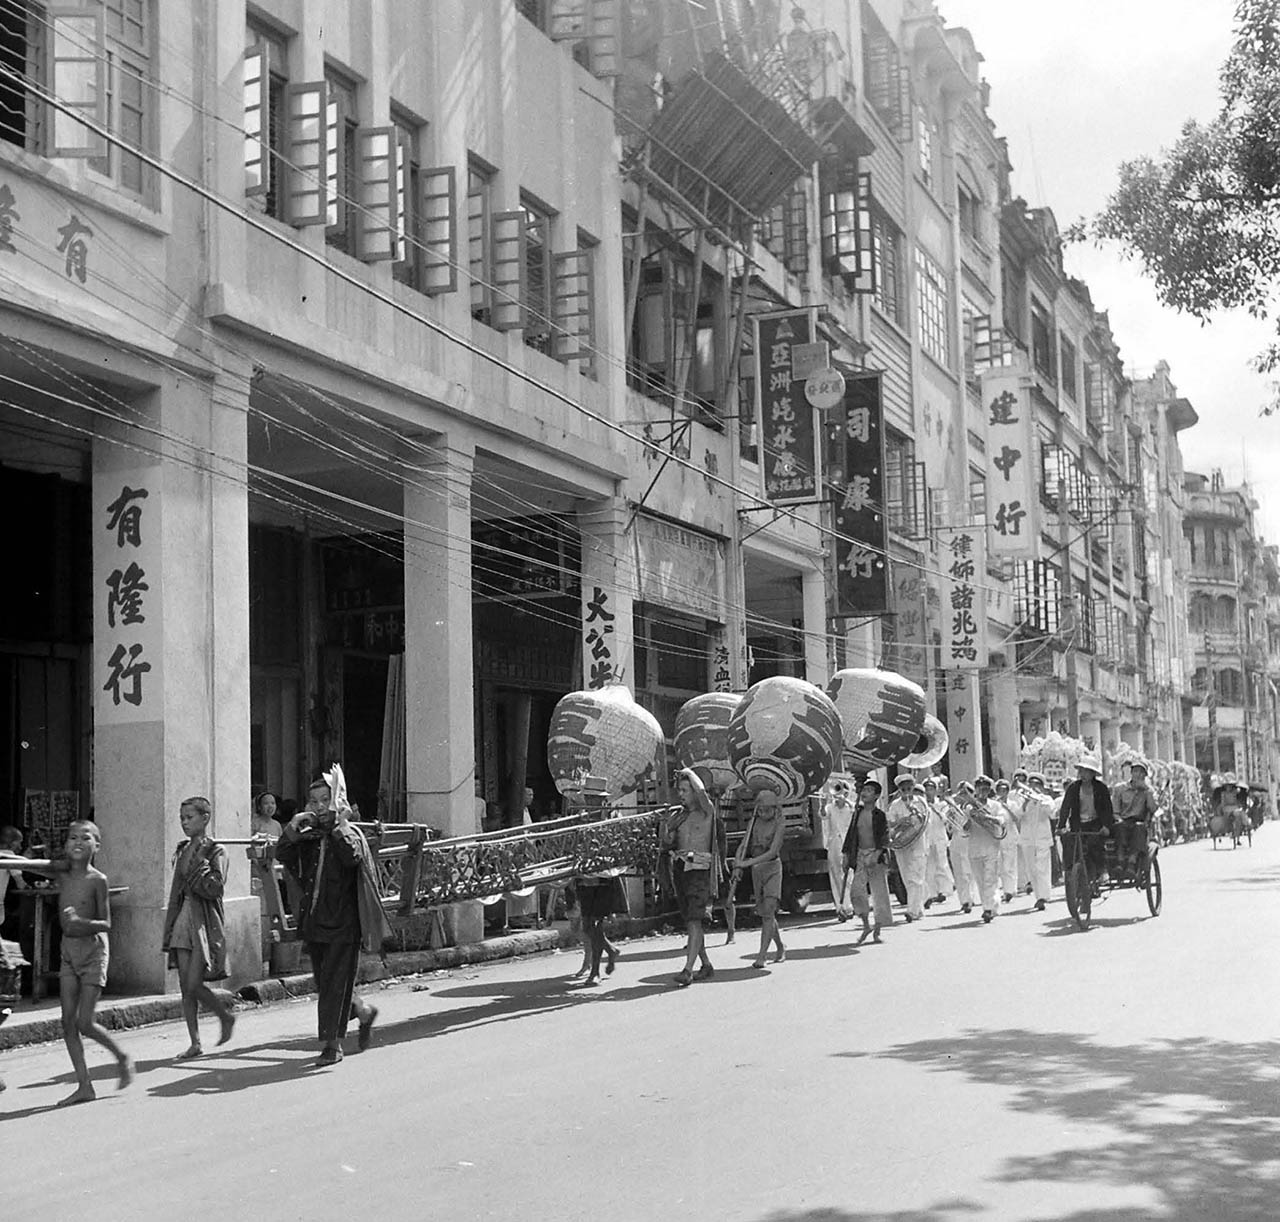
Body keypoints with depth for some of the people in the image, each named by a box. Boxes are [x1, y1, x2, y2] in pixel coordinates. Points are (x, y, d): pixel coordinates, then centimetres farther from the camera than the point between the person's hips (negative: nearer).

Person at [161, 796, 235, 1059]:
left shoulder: (216, 851, -6)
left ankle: (226, 1016, 14)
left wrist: (198, 862, -14)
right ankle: (195, 1043, 10)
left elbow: (215, 888, -17)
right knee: (185, 987, 3)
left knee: (194, 985, -11)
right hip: (183, 920, 6)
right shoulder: (183, 850, 13)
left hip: (205, 922, -6)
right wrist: (170, 927, 16)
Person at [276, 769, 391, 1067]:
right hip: (313, 921, 6)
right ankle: (365, 1012, 36)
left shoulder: (350, 833, -4)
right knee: (325, 983, 14)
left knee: (335, 984, -6)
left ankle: (332, 1044, 1)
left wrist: (338, 825, -21)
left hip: (343, 922, -6)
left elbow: (353, 856, -25)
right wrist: (292, 829, -16)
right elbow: (281, 856, -3)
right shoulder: (307, 837, 10)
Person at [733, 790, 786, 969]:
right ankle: (781, 948, 29)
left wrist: (747, 863, -24)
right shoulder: (754, 822, 6)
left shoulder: (779, 824, -9)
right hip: (756, 870, 5)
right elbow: (743, 845, 5)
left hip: (772, 868, -5)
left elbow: (772, 852, -18)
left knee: (768, 911, -15)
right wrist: (737, 865, -13)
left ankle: (761, 956, -18)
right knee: (764, 913, 11)